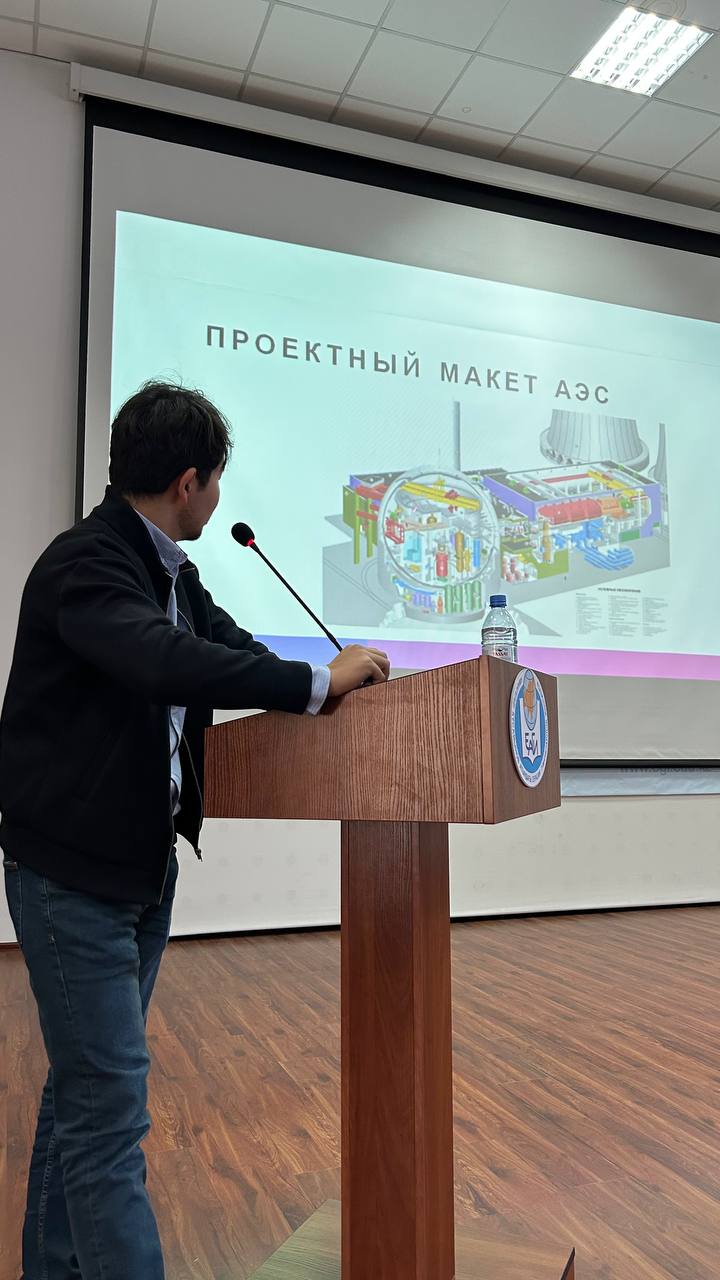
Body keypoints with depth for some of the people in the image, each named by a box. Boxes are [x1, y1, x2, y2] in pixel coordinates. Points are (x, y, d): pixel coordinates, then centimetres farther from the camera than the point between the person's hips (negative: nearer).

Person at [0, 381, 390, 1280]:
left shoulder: (169, 569, 8)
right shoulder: (84, 565, -20)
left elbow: (230, 649, 9)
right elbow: (170, 662, -36)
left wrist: (342, 683, -4)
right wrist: (318, 682, -30)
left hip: (144, 868, 9)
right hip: (73, 877, -9)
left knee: (82, 1092, 21)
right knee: (108, 1112, -2)